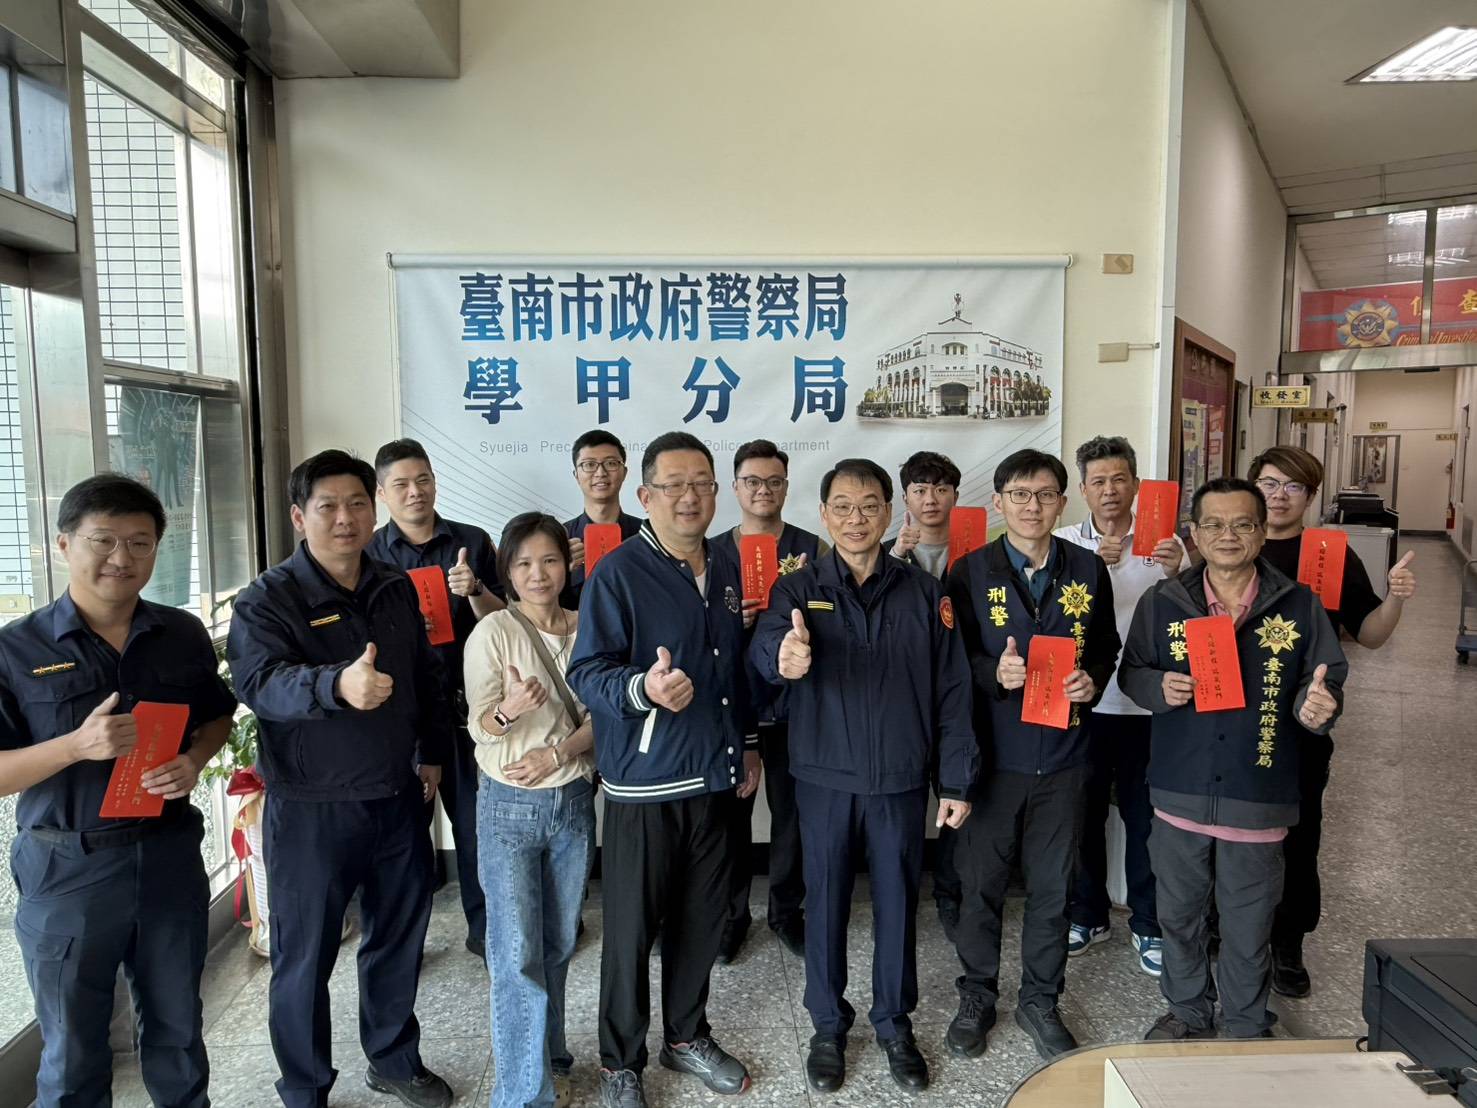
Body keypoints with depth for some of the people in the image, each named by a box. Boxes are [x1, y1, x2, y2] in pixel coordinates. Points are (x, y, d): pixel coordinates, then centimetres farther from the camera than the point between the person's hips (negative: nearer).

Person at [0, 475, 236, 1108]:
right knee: (73, 1051, 15)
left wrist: (195, 761, -8)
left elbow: (217, 717, 13)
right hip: (67, 870, -2)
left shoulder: (184, 635, 0)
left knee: (178, 1026, 20)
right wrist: (77, 745, -26)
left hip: (170, 855, 3)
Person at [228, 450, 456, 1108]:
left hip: (397, 798, 5)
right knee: (305, 957, 8)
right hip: (312, 808, -5)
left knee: (399, 938, 18)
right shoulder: (267, 600, -12)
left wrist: (433, 751, 16)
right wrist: (337, 684, -48)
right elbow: (260, 682, -30)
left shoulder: (398, 590, 6)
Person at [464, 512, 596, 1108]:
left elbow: (600, 715, 1)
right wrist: (509, 710, -36)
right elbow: (479, 725, -14)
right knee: (518, 953, -1)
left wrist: (557, 753, -16)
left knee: (558, 944, 15)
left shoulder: (585, 629, 1)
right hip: (509, 805, -3)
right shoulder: (493, 632, -9)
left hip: (574, 801, 3)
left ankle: (549, 1058, 35)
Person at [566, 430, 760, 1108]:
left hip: (715, 777, 6)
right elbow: (585, 673, -18)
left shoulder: (724, 572, 10)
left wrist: (748, 743, 17)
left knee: (703, 917, 16)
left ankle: (687, 1036, 37)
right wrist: (643, 689, -36)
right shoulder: (618, 574, -12)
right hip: (645, 780, -6)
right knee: (632, 928, 6)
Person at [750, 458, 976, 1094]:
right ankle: (828, 1024, 32)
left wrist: (956, 781, -1)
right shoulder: (799, 589, -3)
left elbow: (952, 691, 2)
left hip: (901, 779, 1)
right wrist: (784, 655, -48)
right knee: (826, 902, 11)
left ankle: (894, 1021, 35)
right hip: (824, 777, -1)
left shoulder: (924, 593, 0)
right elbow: (765, 645, -24)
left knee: (897, 902, 13)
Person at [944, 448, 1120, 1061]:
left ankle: (1040, 1000, 32)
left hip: (1063, 755, 2)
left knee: (1053, 884, 13)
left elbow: (1105, 644, 10)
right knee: (981, 882, 9)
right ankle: (977, 997, 29)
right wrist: (994, 672, -23)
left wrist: (1093, 679, -10)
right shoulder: (971, 570, -4)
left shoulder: (1088, 568, 4)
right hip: (993, 752, -2)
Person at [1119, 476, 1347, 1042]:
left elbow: (1326, 679, 4)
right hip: (1180, 794, 1)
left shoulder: (1300, 605, -3)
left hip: (1258, 799, -1)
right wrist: (1159, 687, -16)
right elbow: (1130, 672, 6)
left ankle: (1248, 1029, 37)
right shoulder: (1161, 602, -2)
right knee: (1179, 915, 18)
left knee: (1249, 925, 14)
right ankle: (1187, 1012, 40)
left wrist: (1317, 704, -19)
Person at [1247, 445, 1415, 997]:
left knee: (1297, 836, 10)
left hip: (1301, 724, 0)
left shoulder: (1333, 555, -1)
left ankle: (1287, 945, 27)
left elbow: (1368, 635, 3)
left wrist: (1395, 599, -17)